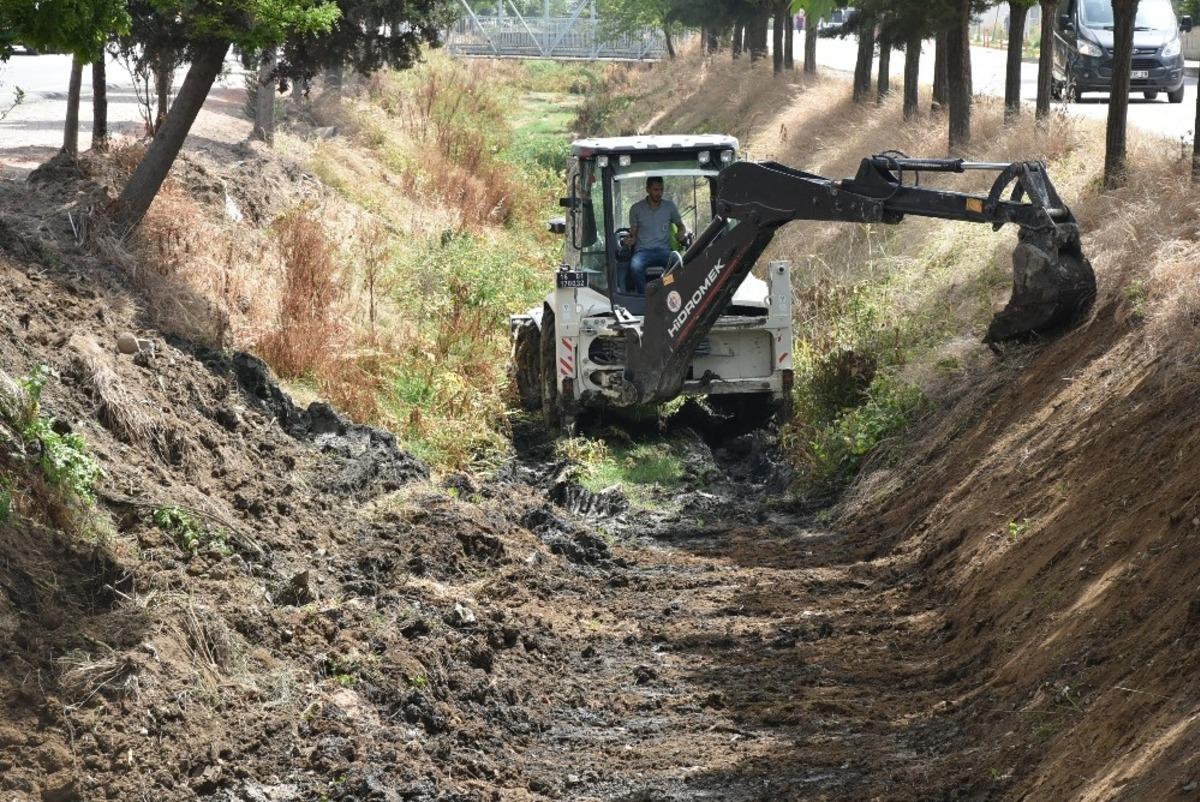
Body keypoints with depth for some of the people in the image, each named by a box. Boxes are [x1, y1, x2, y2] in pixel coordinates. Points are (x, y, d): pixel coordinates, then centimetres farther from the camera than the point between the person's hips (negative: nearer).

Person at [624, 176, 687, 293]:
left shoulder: (670, 206, 13)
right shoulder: (636, 209, 10)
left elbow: (680, 225, 24)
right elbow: (633, 233, 15)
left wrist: (682, 234, 0)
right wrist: (631, 240, -9)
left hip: (664, 250, 1)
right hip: (643, 250, -1)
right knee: (635, 267, -38)